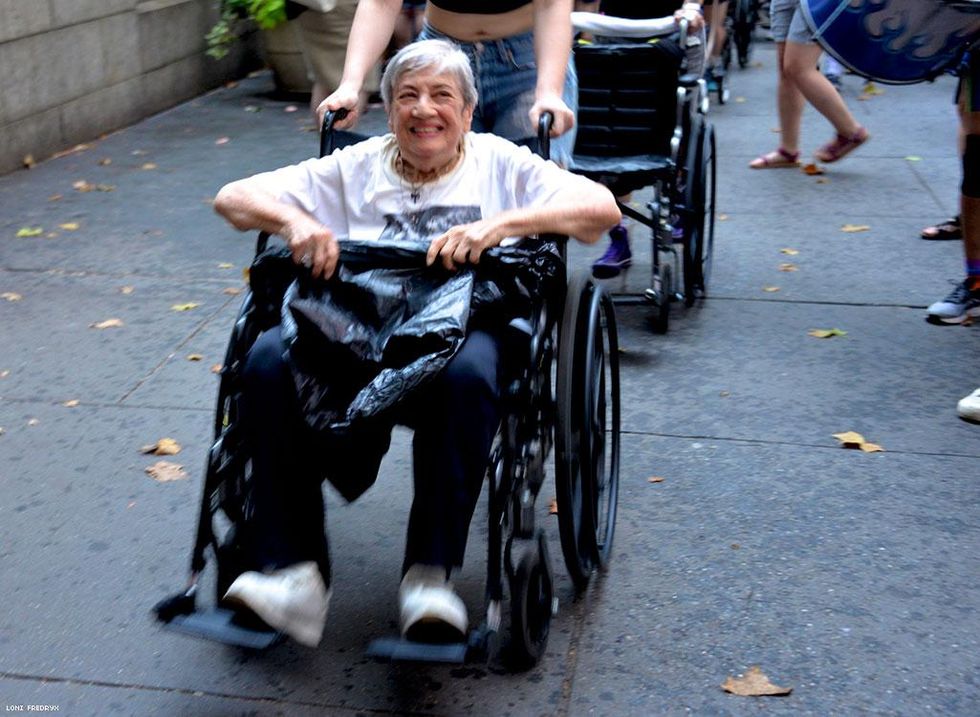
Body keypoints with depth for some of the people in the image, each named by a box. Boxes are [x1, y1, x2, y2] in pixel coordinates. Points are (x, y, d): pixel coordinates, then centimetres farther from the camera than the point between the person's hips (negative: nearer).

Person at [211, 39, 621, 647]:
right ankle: (294, 575, -27)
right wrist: (292, 221, -7)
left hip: (466, 324, -2)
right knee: (269, 359, -29)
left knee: (466, 372, -40)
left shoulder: (501, 164, 16)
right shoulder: (355, 169, 21)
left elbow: (603, 207, 0)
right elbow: (233, 197, 17)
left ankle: (430, 574, -29)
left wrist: (500, 224, -15)